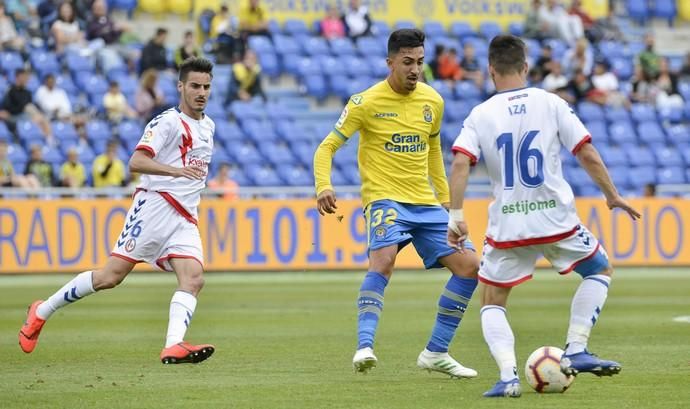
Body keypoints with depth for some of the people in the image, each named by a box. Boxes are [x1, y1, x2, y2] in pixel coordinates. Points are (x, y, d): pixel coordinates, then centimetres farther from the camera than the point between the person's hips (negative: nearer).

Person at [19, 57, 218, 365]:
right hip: (154, 204, -6)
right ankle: (42, 312, 8)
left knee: (193, 279, -18)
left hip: (185, 218, 7)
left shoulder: (207, 126, 18)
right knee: (111, 276, -8)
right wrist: (176, 171, -33)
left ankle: (174, 346, -33)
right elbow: (136, 161, -21)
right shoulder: (168, 121, -7)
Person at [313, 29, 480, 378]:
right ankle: (364, 347, -36)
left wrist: (445, 199, 23)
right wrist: (324, 187, -23)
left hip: (426, 203, 6)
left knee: (468, 265, -2)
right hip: (385, 199, -6)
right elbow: (327, 147, -5)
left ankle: (435, 353, 8)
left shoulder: (432, 101, 8)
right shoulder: (366, 103, -8)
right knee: (383, 260, -33)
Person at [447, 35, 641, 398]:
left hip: (507, 227, 0)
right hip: (556, 220, 0)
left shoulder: (481, 115, 1)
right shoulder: (550, 103, -1)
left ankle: (508, 375, -5)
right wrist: (613, 196, 9)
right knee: (600, 270, 25)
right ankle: (575, 352, 12)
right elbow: (588, 155, -3)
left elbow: (460, 163, -13)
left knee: (492, 302, 17)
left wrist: (455, 215, -10)